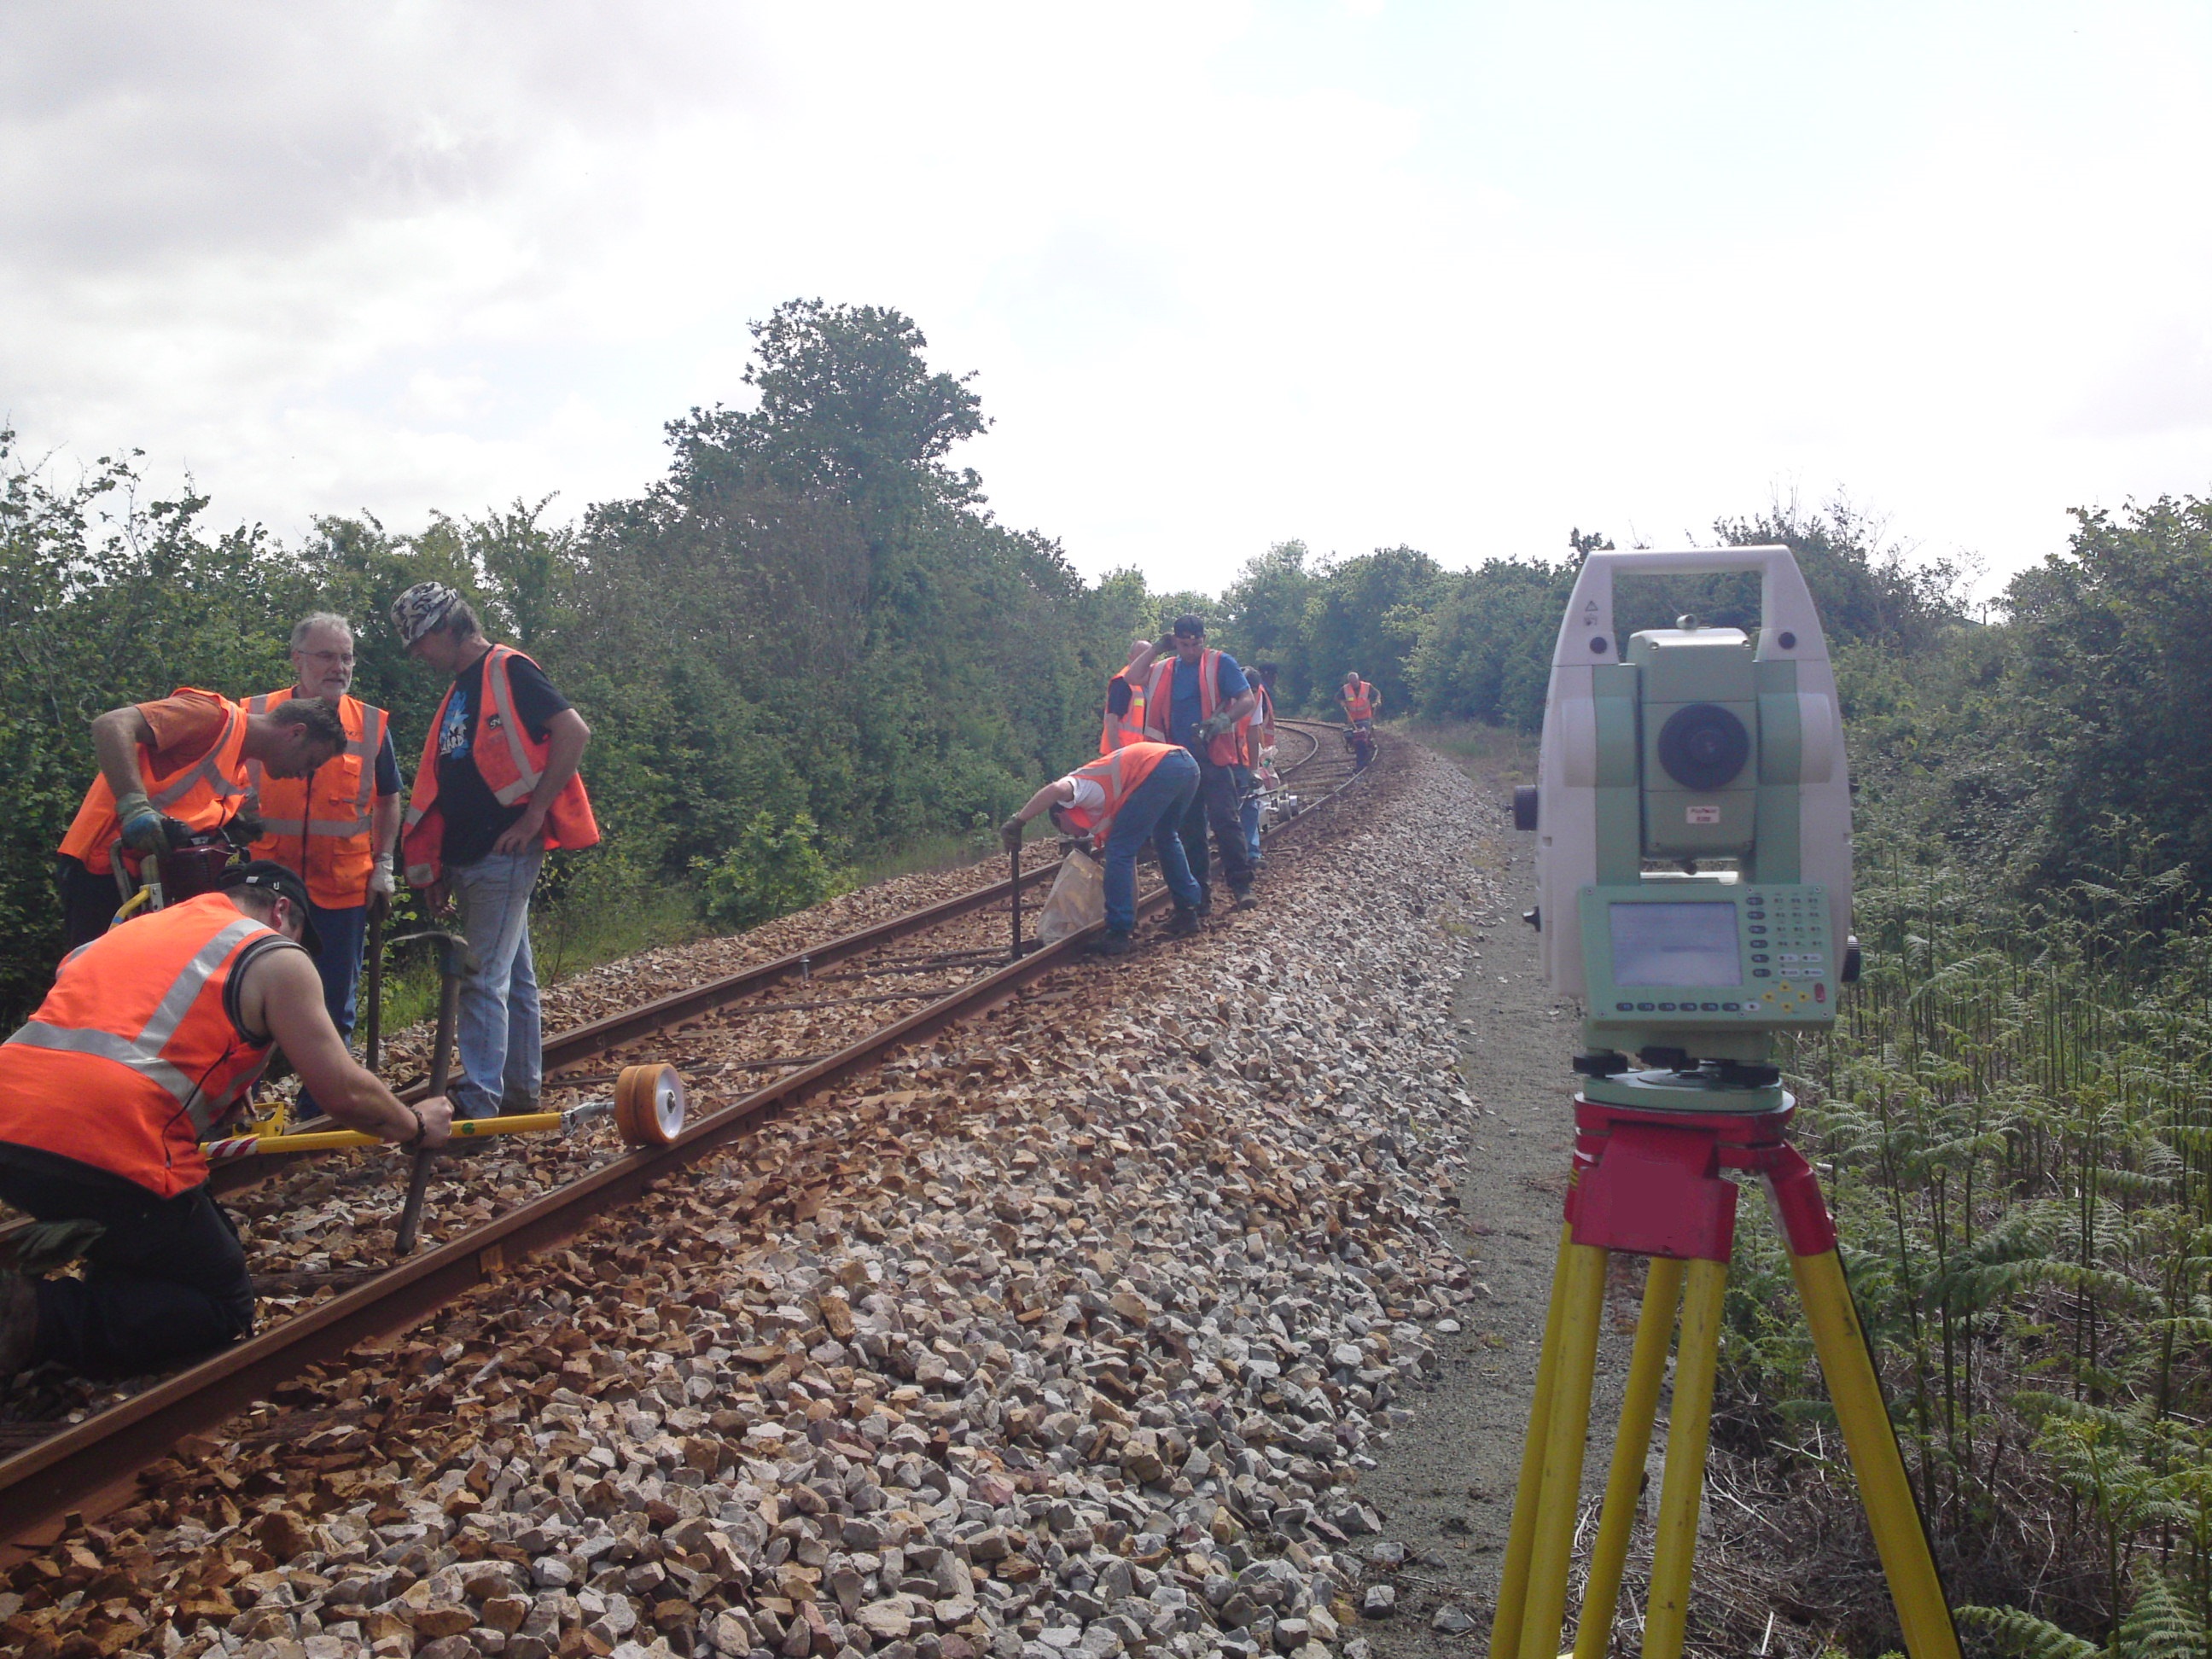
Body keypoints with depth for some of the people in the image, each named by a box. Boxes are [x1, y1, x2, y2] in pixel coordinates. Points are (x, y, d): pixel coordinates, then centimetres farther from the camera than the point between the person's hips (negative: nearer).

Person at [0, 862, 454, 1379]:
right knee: (224, 1312, 10)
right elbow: (345, 1094, 3)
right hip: (108, 1152, -8)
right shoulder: (276, 958, 7)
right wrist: (415, 1126, 23)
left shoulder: (128, 930, 27)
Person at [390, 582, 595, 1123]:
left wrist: (534, 814, -18)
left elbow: (575, 732, -18)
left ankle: (479, 1101, -11)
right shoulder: (461, 690, 19)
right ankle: (522, 1090, 20)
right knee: (513, 976, 13)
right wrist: (438, 866, 19)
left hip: (504, 854, -9)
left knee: (484, 977, -11)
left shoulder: (509, 671, -7)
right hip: (468, 856, 9)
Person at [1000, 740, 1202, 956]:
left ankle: (1118, 936, 4)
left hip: (1160, 769, -9)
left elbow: (1057, 790, -14)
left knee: (1120, 851, 4)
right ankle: (1187, 913, 37)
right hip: (1187, 764, 9)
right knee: (1166, 839, 34)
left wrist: (1016, 823, -9)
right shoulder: (1108, 809, 34)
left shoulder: (1079, 786, 14)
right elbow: (1130, 862, 36)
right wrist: (1133, 920, 41)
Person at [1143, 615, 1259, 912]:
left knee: (1225, 821, -12)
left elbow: (1247, 700, -6)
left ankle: (1241, 885, -7)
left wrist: (1221, 721, -20)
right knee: (1190, 829, 5)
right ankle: (1200, 892, 11)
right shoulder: (1162, 671, 13)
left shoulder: (1221, 663, 2)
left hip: (1216, 758, -4)